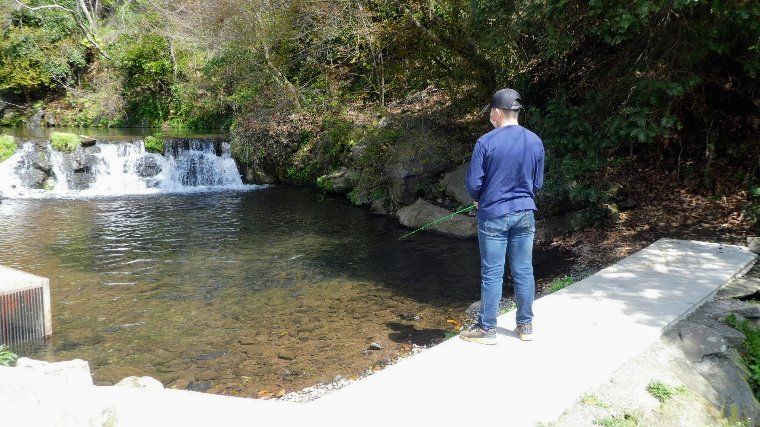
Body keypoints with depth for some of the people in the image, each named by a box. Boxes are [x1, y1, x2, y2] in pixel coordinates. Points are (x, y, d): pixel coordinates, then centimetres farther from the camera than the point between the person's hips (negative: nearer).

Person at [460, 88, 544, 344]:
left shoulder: (486, 142, -13)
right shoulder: (535, 142, 1)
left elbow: (473, 184, -10)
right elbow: (537, 184, 8)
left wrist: (479, 200, 10)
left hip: (493, 215, -4)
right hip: (525, 214, 4)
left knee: (492, 273, 3)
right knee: (523, 271, 11)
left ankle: (487, 328, 13)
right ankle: (525, 325, 23)